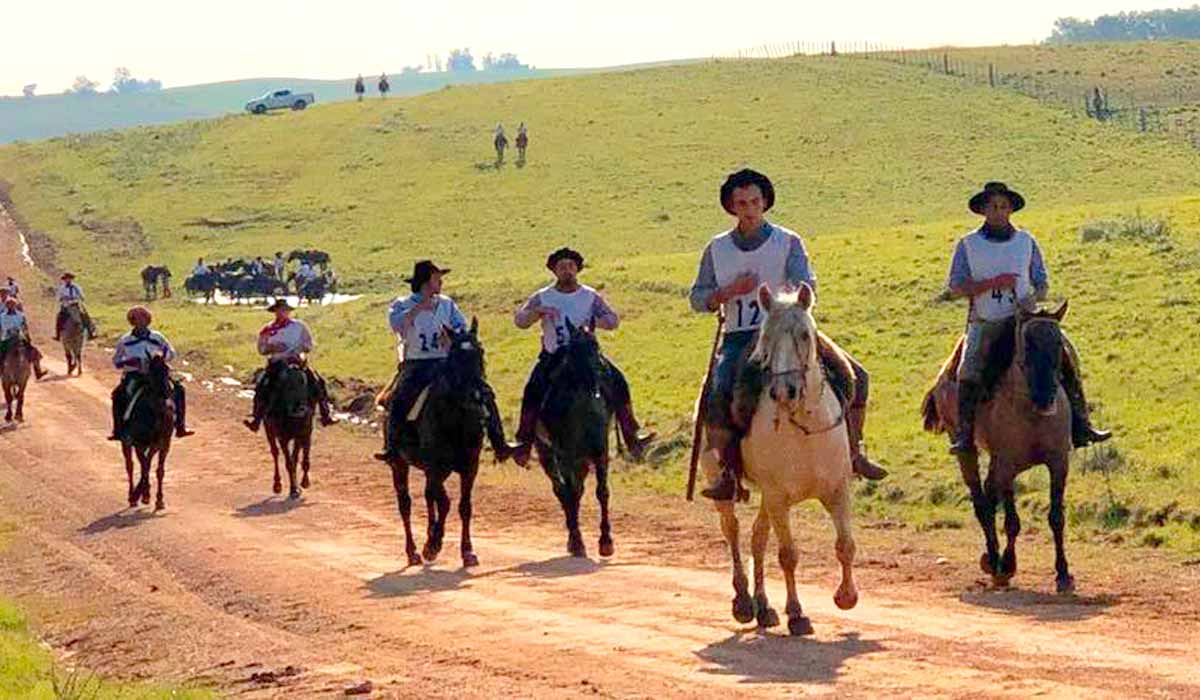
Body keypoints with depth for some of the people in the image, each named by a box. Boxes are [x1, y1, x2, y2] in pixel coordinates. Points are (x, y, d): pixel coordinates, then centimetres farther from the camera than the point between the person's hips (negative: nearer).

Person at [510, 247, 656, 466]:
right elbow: (520, 320, -6)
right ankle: (524, 442, -18)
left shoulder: (590, 296, 6)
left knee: (617, 381, -16)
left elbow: (613, 320, -1)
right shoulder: (542, 298, 4)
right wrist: (538, 312, -26)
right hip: (553, 358, -1)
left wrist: (592, 321, -21)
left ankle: (631, 438, -10)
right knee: (534, 389, -24)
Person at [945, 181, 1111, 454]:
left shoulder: (1026, 241, 9)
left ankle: (1080, 426, -12)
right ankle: (964, 436, -18)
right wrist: (994, 283, -15)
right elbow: (955, 286, -3)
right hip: (985, 323, -2)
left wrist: (1032, 298, -11)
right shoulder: (968, 245, 4)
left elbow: (1042, 284, 13)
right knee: (969, 371, -25)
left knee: (1065, 353, -15)